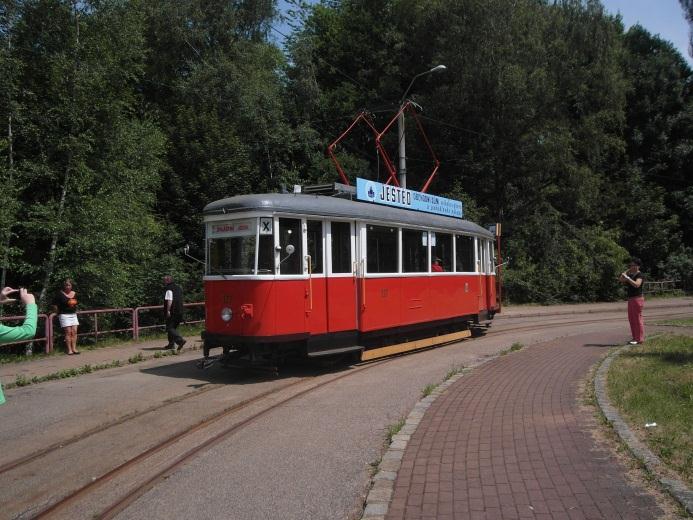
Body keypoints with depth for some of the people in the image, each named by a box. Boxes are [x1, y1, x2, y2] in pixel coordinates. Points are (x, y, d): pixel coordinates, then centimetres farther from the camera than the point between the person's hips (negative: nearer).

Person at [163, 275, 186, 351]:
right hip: (179, 311, 9)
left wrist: (168, 310, -21)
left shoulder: (169, 289, -13)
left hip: (172, 312, -9)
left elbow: (169, 300, -22)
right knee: (173, 327, 17)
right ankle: (171, 344, 20)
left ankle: (180, 340, -19)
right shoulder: (178, 287, 15)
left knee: (170, 328, -5)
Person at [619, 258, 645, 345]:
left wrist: (627, 278, -28)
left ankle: (639, 339, -1)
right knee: (631, 319, 11)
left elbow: (637, 284, -26)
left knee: (637, 318, -6)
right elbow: (621, 279, 11)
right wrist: (627, 270, 9)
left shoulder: (640, 275, -10)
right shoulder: (631, 275, 16)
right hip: (631, 299, 9)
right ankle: (635, 338, 19)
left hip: (637, 298, -9)